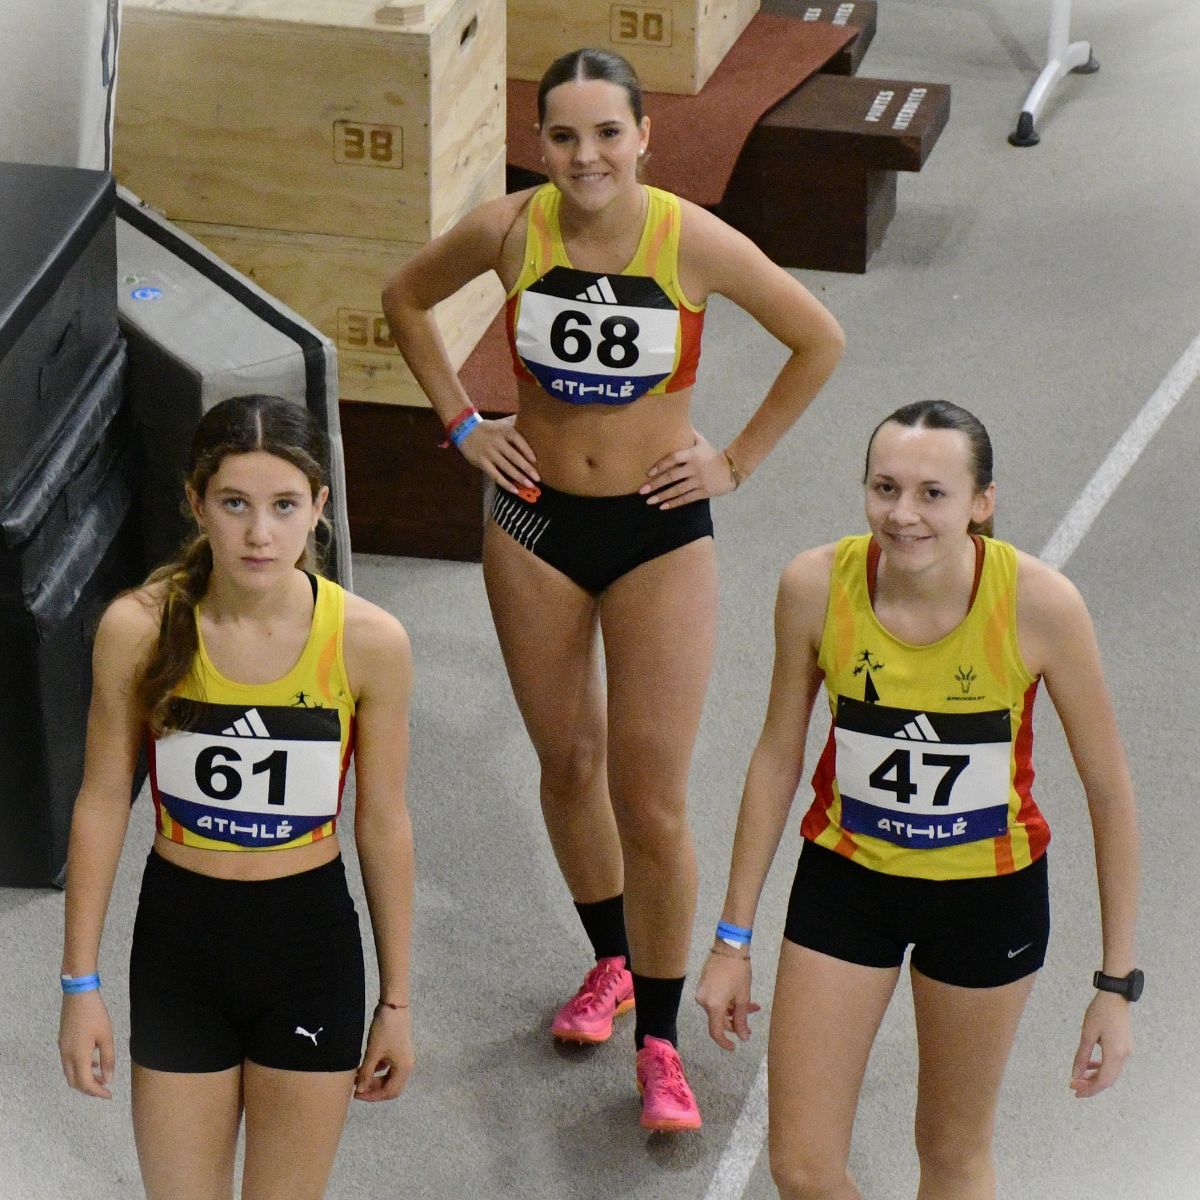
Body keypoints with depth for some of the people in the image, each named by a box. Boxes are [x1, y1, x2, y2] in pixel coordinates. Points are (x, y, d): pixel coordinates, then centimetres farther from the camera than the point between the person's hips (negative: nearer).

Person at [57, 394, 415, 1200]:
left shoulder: (368, 641, -14)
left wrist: (397, 1001, 3)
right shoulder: (139, 629, -14)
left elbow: (384, 823, -3)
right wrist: (81, 983, -1)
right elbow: (103, 802, -3)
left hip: (310, 945, 0)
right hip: (180, 933, 0)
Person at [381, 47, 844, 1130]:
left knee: (652, 801, -4)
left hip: (660, 533, -3)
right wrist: (462, 421, 4)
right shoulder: (510, 230, -10)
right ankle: (610, 963, 40)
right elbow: (406, 297, 10)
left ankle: (659, 1042, 9)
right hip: (536, 523, 3)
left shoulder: (695, 243, -16)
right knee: (568, 762, 17)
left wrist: (738, 462, -3)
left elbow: (820, 341, -2)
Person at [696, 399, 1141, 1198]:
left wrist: (1117, 983, -10)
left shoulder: (1040, 603, -25)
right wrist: (734, 938, 1)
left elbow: (1109, 794, -13)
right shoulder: (816, 586, -20)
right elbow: (778, 756, -4)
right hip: (847, 875, 1)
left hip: (989, 892, -1)